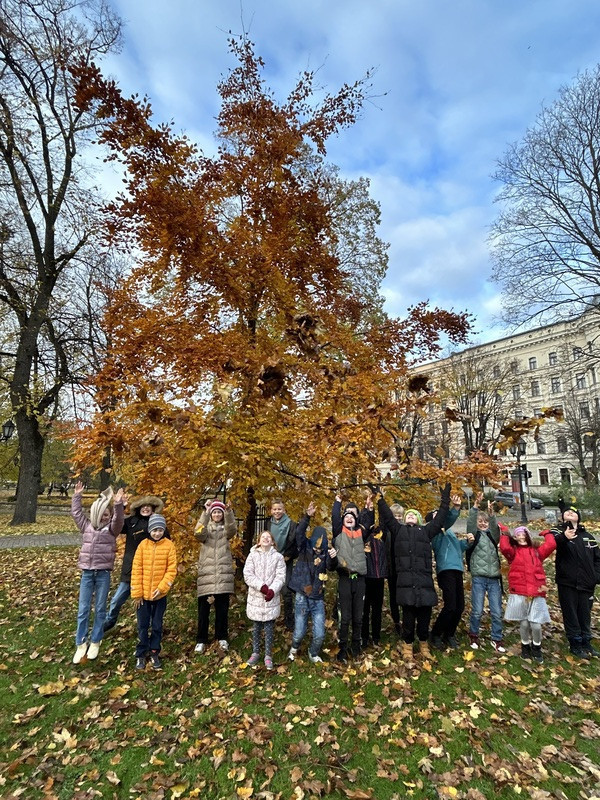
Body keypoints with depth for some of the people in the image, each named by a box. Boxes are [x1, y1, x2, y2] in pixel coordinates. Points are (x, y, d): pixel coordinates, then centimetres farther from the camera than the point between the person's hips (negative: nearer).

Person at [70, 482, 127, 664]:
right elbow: (76, 513, 14)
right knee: (83, 609, 5)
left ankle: (95, 642, 22)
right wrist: (77, 496, 10)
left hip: (103, 574, -2)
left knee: (100, 609, 8)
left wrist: (119, 505, -39)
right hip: (87, 573, 3)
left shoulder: (112, 529, -3)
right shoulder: (87, 526, 7)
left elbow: (118, 520, -23)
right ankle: (81, 643, 18)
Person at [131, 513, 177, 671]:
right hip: (143, 594, 0)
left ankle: (154, 653, 29)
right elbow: (136, 570, -5)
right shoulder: (143, 544, -6)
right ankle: (141, 655, 27)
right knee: (143, 626, 11)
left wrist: (162, 587, -17)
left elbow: (172, 569, -7)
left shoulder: (169, 545, -7)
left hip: (160, 594, 0)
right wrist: (136, 593, -7)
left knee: (157, 626, 12)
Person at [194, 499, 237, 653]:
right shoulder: (206, 527, 6)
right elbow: (199, 533, -18)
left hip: (223, 574, 1)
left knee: (222, 609, 8)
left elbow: (232, 530, -16)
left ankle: (222, 637, 24)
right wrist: (205, 513, -31)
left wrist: (229, 512, -34)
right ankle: (201, 640, 18)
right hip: (206, 573, 0)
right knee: (203, 609, 4)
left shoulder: (225, 529, 9)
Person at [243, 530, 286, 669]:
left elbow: (280, 577, -6)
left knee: (269, 628, 6)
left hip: (271, 598, -1)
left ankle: (268, 655, 21)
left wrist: (272, 590, -21)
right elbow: (247, 574, -8)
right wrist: (261, 586, -18)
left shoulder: (278, 557, -2)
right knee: (256, 627, 13)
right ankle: (255, 653, 29)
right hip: (255, 597, 1)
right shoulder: (253, 555, -1)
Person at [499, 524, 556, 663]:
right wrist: (505, 535, -2)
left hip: (536, 594, 1)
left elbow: (551, 545, -1)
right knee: (524, 624, 5)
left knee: (536, 625, -2)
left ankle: (536, 648, 25)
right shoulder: (513, 552, 6)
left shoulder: (537, 552, 14)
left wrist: (547, 533, 13)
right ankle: (525, 647, 30)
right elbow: (504, 548, -16)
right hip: (519, 594, -1)